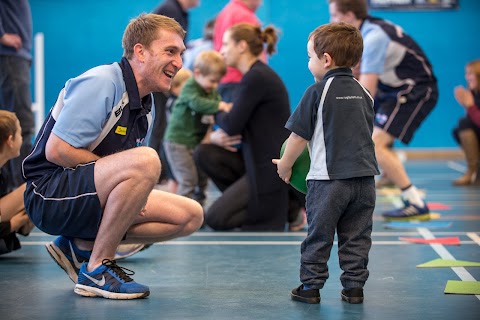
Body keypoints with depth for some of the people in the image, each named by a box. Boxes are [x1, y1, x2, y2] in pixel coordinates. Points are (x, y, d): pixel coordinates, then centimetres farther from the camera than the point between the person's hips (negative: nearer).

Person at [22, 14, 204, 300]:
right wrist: (120, 169, -17)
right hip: (50, 195, -9)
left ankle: (80, 246, 4)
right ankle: (97, 269, -19)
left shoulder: (146, 106, 13)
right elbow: (57, 150, -22)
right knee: (147, 160, -32)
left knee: (191, 216, 2)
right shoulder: (101, 83, -15)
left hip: (93, 199, 9)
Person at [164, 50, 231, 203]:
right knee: (188, 181, -13)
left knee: (202, 179, 12)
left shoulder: (213, 91, 8)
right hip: (178, 141, -8)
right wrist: (219, 106, -40)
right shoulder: (190, 87, -16)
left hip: (197, 141, 8)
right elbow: (196, 103, -35)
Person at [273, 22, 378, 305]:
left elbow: (299, 136, -6)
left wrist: (285, 166, 8)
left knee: (319, 235, 6)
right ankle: (354, 287, 11)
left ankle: (310, 286, 11)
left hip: (327, 178, -5)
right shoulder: (363, 93, 9)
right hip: (364, 176, 5)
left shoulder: (318, 92, -8)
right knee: (357, 237, 10)